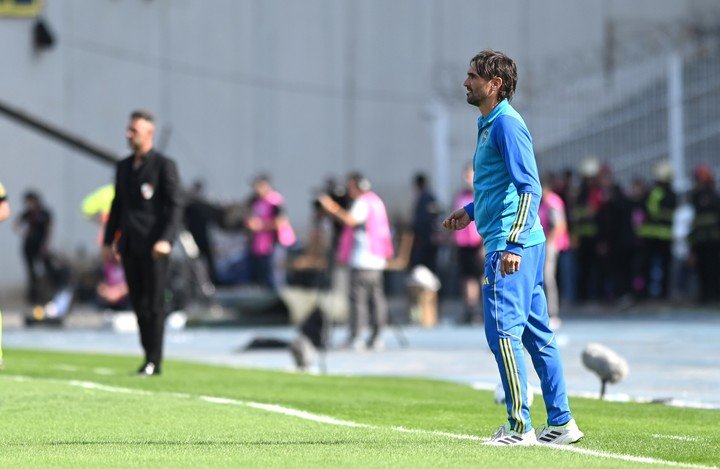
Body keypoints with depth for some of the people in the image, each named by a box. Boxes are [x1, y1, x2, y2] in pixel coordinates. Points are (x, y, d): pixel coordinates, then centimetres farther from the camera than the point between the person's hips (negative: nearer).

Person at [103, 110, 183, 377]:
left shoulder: (164, 165, -5)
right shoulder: (124, 167, 15)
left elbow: (175, 207, -10)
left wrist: (166, 240, -21)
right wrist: (108, 241, 13)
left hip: (154, 245, -6)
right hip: (130, 245, 6)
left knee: (154, 304, -5)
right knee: (139, 304, 6)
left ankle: (154, 361, -2)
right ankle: (149, 356, 12)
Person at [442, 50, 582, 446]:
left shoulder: (507, 123, -12)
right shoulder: (489, 124, 18)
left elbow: (529, 187, -19)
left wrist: (513, 244, -24)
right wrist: (471, 212, 26)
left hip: (510, 245, -10)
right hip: (519, 246, 10)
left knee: (503, 331, -10)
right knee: (537, 334, 11)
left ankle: (520, 427, -8)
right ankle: (561, 424, 15)